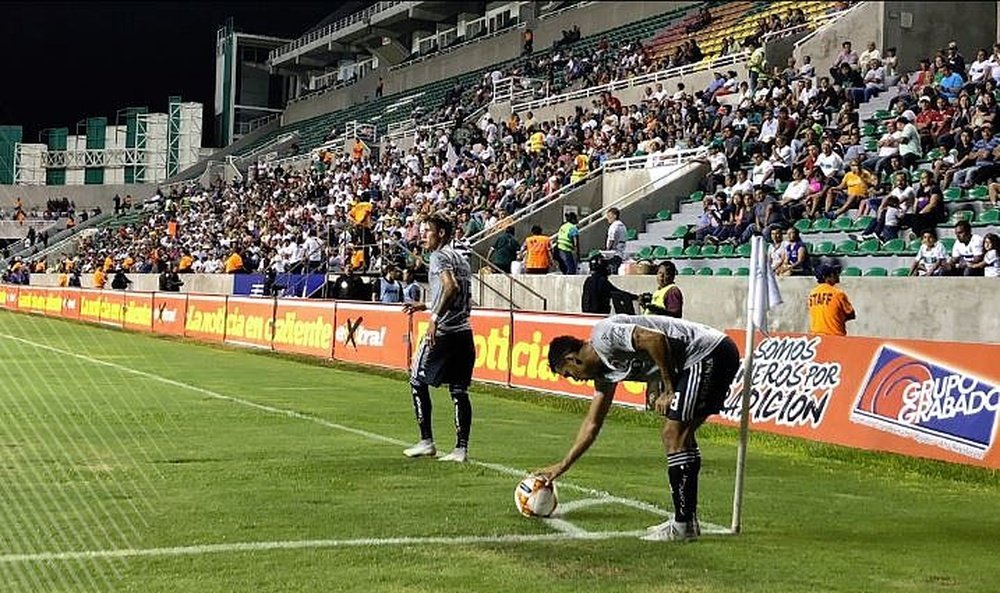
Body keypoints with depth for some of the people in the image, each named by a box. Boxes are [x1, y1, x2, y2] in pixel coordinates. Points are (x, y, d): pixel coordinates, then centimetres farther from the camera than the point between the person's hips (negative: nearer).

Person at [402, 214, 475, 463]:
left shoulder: (439, 256, -6)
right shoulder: (460, 258, 20)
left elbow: (451, 287, -24)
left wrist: (435, 317, -26)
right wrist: (425, 306, 30)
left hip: (442, 332, -8)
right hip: (464, 332, 8)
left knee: (418, 381, 7)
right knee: (459, 391, 6)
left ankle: (426, 442, 7)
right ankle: (461, 448, 3)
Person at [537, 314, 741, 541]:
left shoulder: (603, 335, -10)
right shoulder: (604, 370, 18)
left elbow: (655, 338, -24)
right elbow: (592, 424, 26)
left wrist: (669, 390, -13)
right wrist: (562, 466, 30)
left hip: (711, 353, -10)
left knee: (674, 435, -10)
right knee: (681, 436, 15)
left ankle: (683, 525, -6)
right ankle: (687, 519, 20)